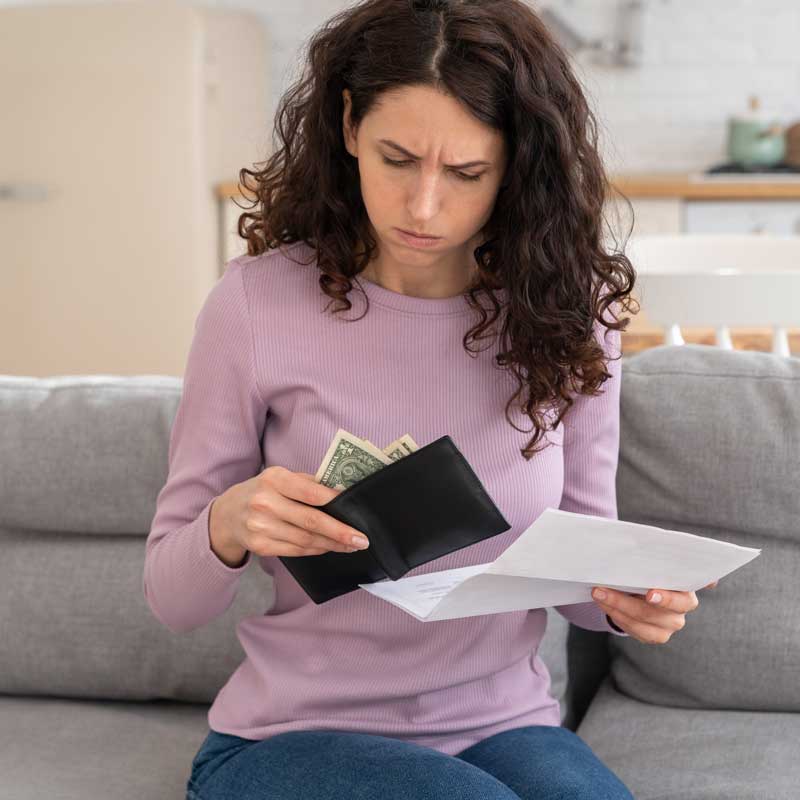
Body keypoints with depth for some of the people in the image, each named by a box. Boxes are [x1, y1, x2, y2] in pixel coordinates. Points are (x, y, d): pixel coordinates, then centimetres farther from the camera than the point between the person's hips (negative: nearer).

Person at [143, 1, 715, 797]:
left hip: (504, 723, 2)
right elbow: (171, 596, -3)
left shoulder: (567, 315, -3)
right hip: (294, 733, -2)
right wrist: (226, 528, -26)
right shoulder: (256, 302, -10)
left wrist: (622, 597, -15)